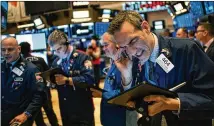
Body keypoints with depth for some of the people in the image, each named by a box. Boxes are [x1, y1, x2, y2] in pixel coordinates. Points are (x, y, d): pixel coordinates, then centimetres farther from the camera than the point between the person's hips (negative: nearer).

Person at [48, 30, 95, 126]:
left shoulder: (82, 58, -10)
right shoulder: (56, 62, 10)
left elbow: (89, 79, -23)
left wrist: (67, 80, -24)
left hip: (82, 109, -6)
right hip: (65, 110, 6)